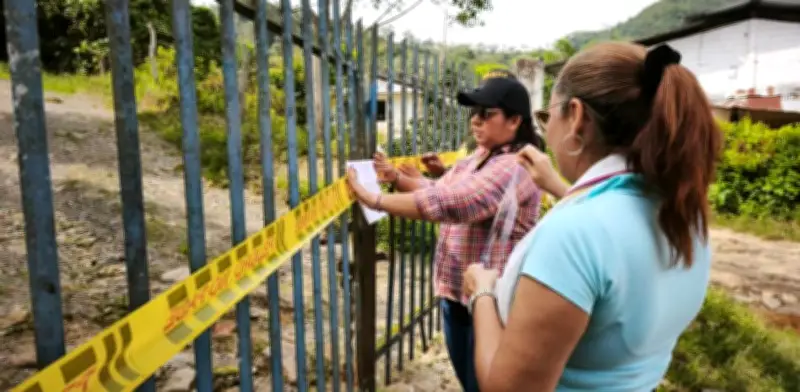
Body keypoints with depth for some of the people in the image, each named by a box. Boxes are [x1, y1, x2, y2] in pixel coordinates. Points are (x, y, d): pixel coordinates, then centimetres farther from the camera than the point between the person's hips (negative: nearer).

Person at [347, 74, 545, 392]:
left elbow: (448, 202, -32)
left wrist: (375, 200, -27)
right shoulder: (477, 158, 9)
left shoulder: (515, 168, -23)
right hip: (455, 292, 9)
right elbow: (436, 190, 13)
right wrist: (396, 178, -5)